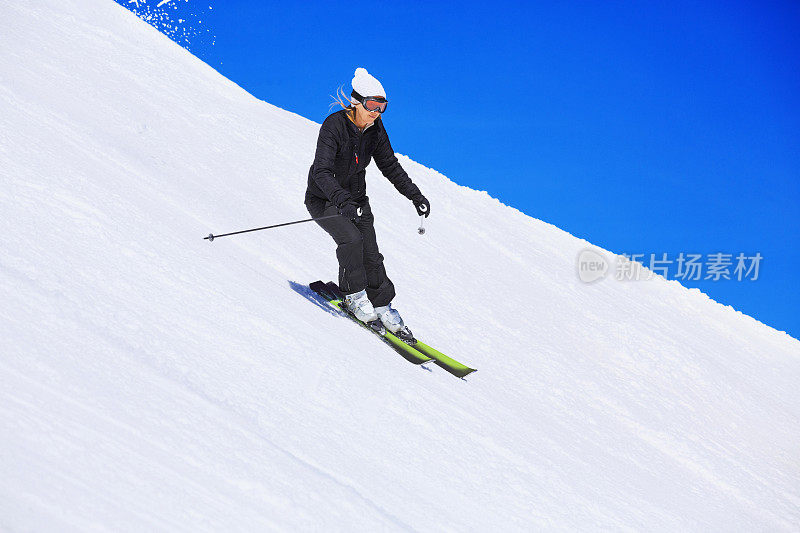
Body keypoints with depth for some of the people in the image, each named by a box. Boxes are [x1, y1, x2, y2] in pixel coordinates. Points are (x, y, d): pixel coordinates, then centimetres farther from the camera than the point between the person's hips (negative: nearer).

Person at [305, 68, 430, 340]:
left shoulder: (375, 129, -7)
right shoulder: (334, 125, -25)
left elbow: (390, 166, 7)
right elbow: (322, 172, -34)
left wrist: (415, 195, 1)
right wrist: (342, 202, -48)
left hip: (356, 199, 5)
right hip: (324, 198, -5)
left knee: (370, 254, -5)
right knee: (352, 240, -26)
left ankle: (383, 307, 8)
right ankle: (355, 297, -8)